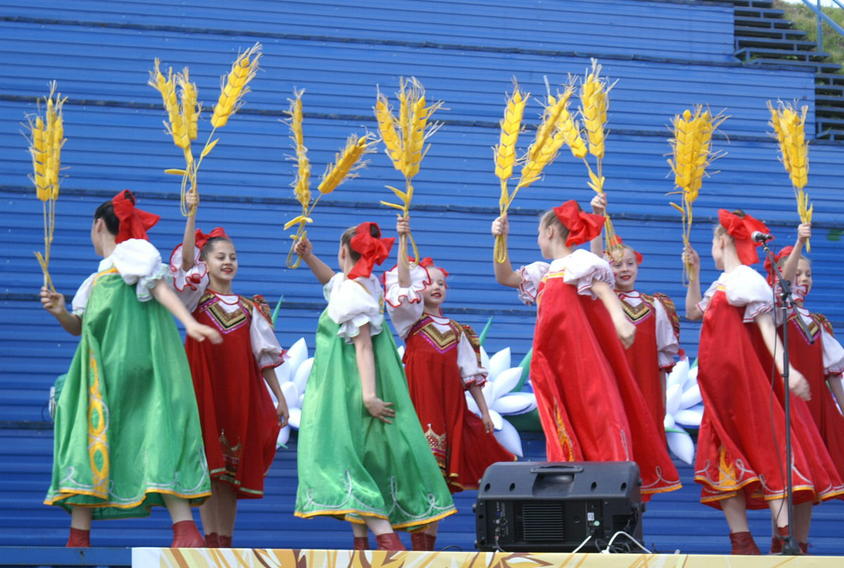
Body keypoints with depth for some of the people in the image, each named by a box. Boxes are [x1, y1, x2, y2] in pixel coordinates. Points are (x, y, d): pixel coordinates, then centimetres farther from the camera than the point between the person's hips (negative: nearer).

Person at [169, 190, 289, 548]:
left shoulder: (250, 308, 13)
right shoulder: (198, 297, 6)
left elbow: (264, 355, 11)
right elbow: (187, 258, -11)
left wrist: (280, 398, 6)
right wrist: (192, 214, -21)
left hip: (240, 391, 3)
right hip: (204, 384, -3)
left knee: (234, 466, 3)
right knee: (208, 464, -7)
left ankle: (226, 540, 6)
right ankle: (211, 537, -6)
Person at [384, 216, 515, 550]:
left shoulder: (456, 331, 18)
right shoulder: (412, 319, 8)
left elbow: (470, 372, 17)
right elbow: (403, 283, -7)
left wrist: (484, 411, 12)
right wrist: (404, 240, -15)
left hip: (451, 403, 4)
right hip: (421, 397, -4)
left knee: (441, 473, 1)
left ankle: (429, 542, 5)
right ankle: (419, 544, -12)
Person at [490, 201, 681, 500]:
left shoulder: (579, 262, -6)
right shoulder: (544, 273, 19)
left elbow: (603, 289, -22)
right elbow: (505, 277, 26)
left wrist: (619, 318, -41)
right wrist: (500, 240, 11)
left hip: (586, 362, -9)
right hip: (559, 365, 9)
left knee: (597, 417, -13)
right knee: (565, 425, 6)